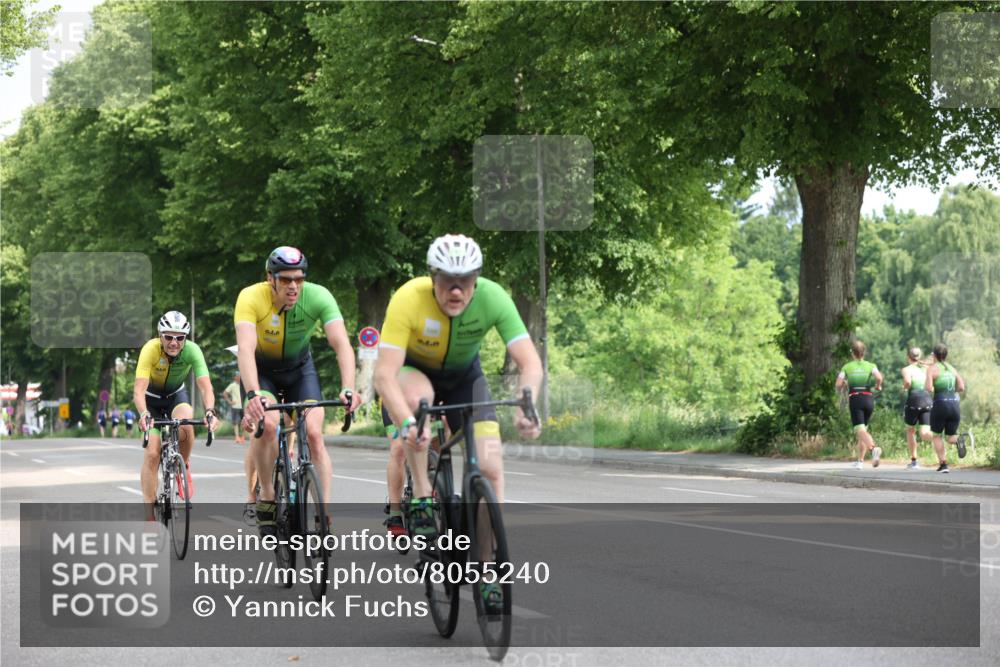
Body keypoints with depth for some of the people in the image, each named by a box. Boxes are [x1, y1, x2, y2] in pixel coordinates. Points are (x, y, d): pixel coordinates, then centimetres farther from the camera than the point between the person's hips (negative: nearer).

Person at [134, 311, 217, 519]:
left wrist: (209, 412, -54)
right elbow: (139, 389, -40)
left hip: (176, 395, 1)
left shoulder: (192, 350, -28)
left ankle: (184, 467, -3)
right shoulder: (151, 349, -32)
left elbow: (205, 386, -35)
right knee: (152, 453, -12)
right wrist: (143, 414, -58)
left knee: (185, 426, -32)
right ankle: (149, 514, -4)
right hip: (152, 398, -1)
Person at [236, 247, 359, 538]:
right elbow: (245, 348, -43)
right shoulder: (251, 298, -31)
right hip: (261, 368, -1)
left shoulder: (318, 296, -28)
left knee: (314, 433, -16)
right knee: (267, 424, -27)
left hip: (299, 366, 1)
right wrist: (253, 395, -59)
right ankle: (267, 497, -5)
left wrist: (348, 388, -52)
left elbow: (342, 344, -36)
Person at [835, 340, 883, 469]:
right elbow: (879, 377, -13)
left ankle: (874, 448, -44)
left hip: (855, 399, -3)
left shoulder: (847, 367, 6)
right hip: (869, 398, 3)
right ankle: (860, 461, 19)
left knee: (860, 431, -15)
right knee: (863, 428, 18)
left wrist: (844, 386, 18)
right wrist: (878, 386, 7)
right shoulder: (870, 366, 8)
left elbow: (838, 385, -4)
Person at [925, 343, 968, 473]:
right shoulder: (952, 368, 13)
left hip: (940, 405, -4)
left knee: (937, 436, 15)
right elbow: (961, 387, 6)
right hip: (954, 404, 4)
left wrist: (926, 384, 7)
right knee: (950, 437, 13)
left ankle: (943, 464, 3)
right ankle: (958, 439, -24)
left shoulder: (932, 369, -4)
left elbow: (929, 388, -15)